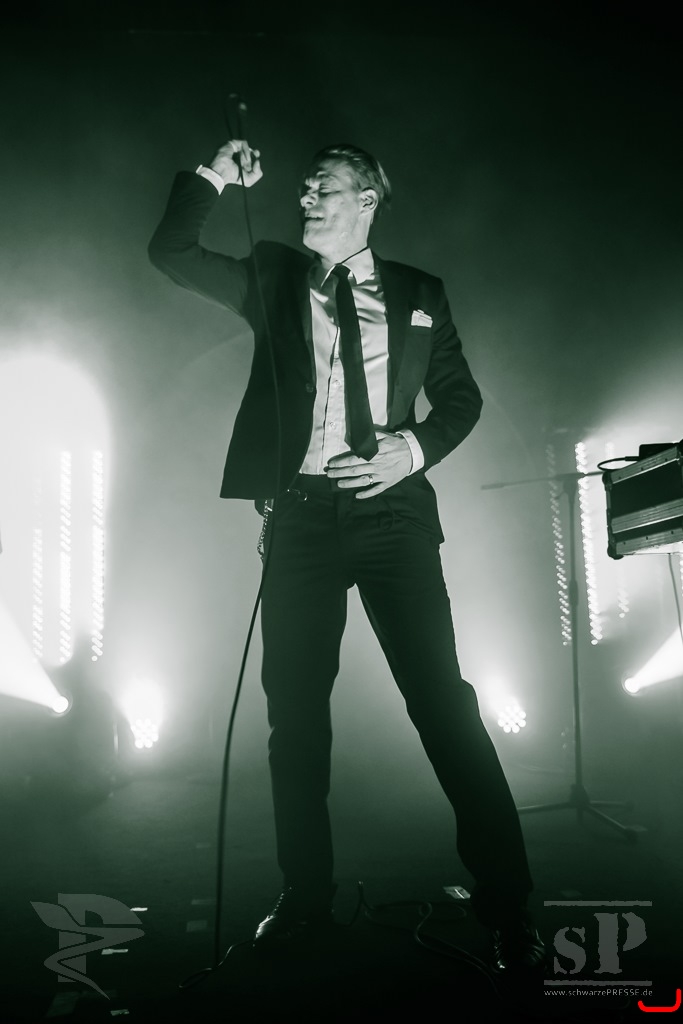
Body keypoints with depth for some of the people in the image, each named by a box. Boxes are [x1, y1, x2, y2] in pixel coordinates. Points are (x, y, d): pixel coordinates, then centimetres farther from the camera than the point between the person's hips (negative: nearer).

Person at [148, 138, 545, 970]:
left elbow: (461, 396, 12)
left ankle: (506, 907, 1)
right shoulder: (273, 277, 14)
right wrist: (212, 179, -1)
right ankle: (304, 898, 19)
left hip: (392, 511, -2)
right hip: (301, 513, 2)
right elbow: (171, 253, 9)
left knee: (443, 700, -8)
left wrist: (416, 447, -5)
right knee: (294, 712, 4)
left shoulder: (418, 294, 11)